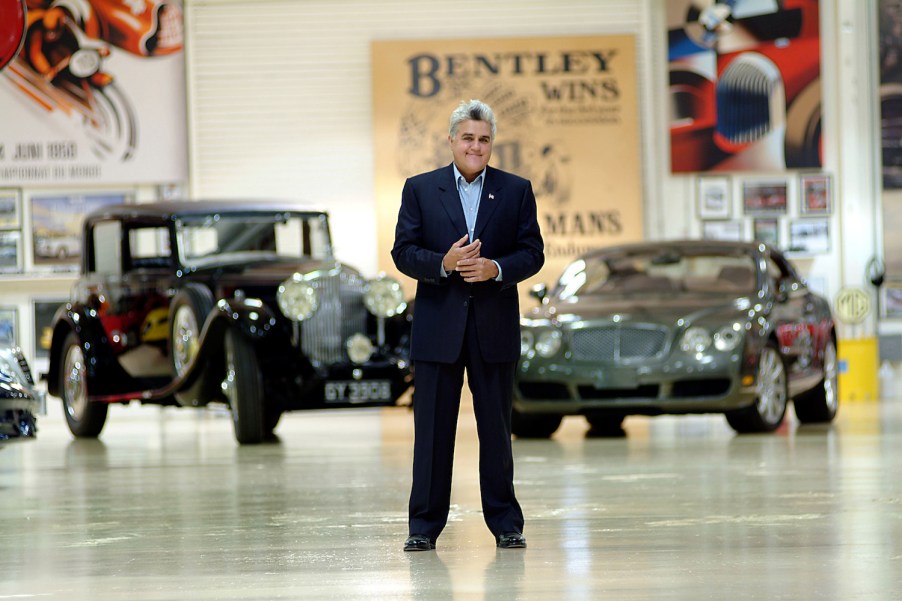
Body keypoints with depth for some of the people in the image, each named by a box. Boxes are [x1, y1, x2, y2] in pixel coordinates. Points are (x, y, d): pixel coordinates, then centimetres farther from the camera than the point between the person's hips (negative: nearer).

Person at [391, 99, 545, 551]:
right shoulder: (420, 189, 5)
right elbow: (404, 253, 0)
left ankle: (505, 523, 12)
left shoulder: (516, 191, 6)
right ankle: (424, 526, 7)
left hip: (495, 327, 0)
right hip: (438, 328, 0)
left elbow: (532, 254, 3)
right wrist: (444, 263, -18)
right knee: (432, 429, 2)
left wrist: (496, 268, -16)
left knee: (496, 428, 5)